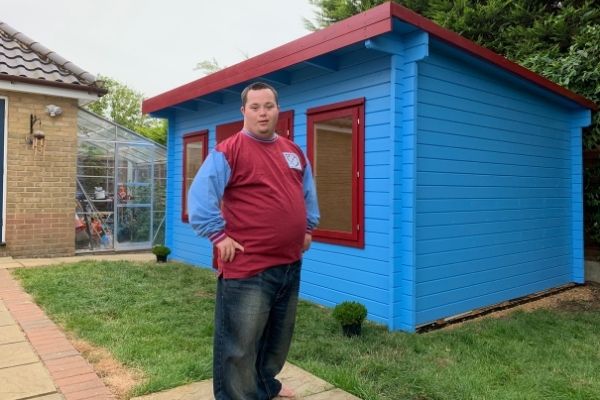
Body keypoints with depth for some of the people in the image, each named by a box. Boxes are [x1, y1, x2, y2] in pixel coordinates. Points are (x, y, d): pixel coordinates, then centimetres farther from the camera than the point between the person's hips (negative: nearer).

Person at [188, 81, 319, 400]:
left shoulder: (295, 152, 11)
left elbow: (308, 193, 25)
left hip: (290, 264, 8)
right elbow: (200, 197, -14)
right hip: (248, 267, -7)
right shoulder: (228, 151, -10)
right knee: (240, 344, 4)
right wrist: (219, 236, -15)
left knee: (278, 337, 23)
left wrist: (308, 228, 18)